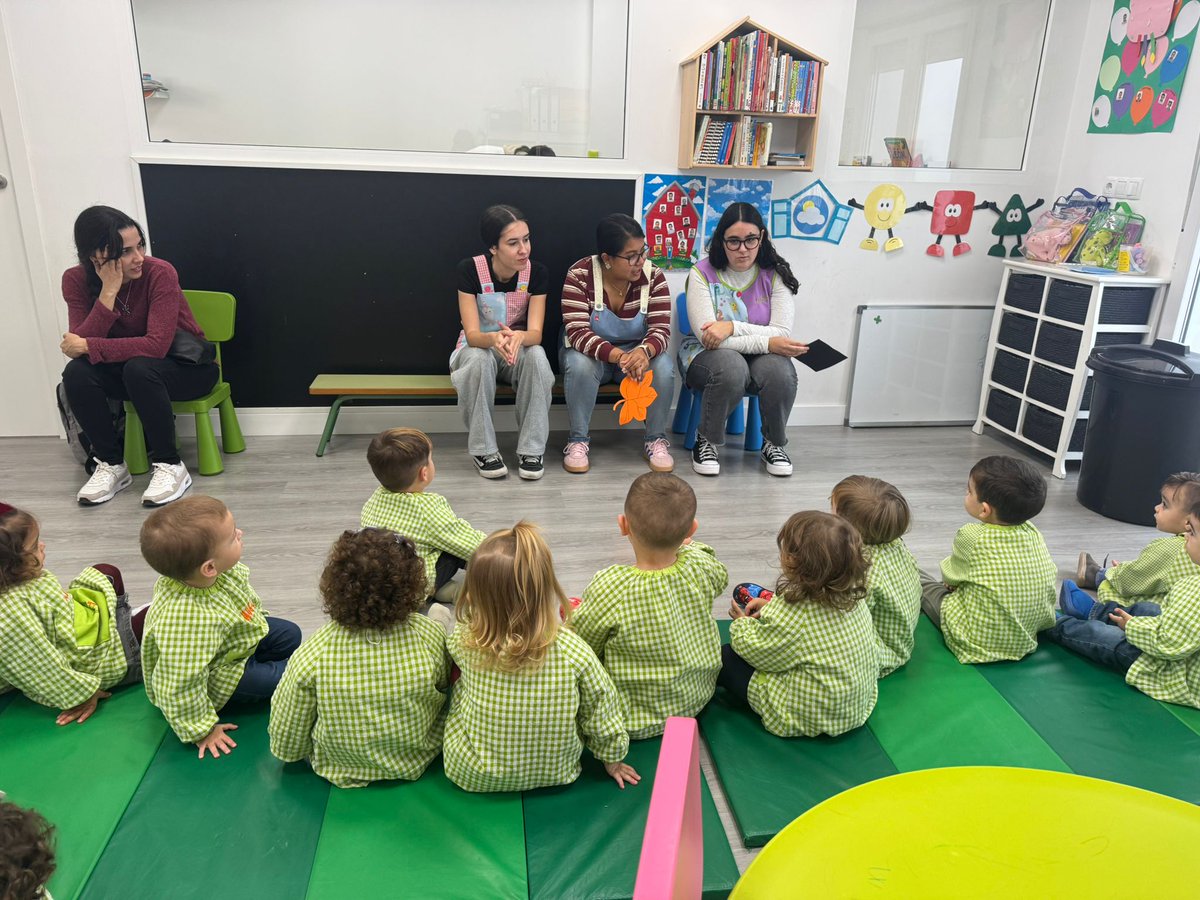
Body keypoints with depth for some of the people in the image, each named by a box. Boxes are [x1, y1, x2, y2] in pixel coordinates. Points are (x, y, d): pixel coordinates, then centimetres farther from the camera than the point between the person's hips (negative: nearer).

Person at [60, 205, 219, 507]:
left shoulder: (159, 273, -23)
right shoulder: (76, 281, -9)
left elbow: (157, 346, -31)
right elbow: (78, 346, -21)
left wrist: (88, 346, -25)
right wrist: (109, 291, -28)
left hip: (187, 366, -4)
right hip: (128, 369, 4)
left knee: (139, 368, -35)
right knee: (76, 373, -24)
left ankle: (170, 465, -20)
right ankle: (112, 464, -8)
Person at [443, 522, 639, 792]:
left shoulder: (464, 643, -25)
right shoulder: (574, 651, -26)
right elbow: (601, 711, -10)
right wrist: (612, 760, 8)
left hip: (472, 776, -1)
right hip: (556, 774, 1)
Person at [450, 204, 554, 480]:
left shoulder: (537, 273, -16)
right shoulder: (470, 269, -21)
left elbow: (535, 333, -23)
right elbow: (472, 334, -26)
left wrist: (518, 337, -48)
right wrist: (494, 339, -50)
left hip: (520, 348, 1)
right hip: (477, 346, -1)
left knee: (537, 355, -34)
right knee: (479, 359, -37)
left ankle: (531, 449, -22)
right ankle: (483, 450, -21)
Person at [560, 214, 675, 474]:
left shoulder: (653, 277, -13)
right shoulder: (579, 275, -20)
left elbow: (660, 330, -18)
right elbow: (577, 332, -28)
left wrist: (643, 351, -43)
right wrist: (619, 356, -45)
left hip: (637, 352, 2)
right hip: (591, 352, -2)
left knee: (663, 366, -29)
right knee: (579, 364, -36)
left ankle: (656, 439, -8)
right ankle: (578, 440, -17)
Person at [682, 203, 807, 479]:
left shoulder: (775, 275, -3)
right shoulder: (702, 273, -9)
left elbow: (782, 334, -12)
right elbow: (707, 335, -18)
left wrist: (733, 327, -27)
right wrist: (767, 343, -24)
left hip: (760, 358, 2)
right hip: (707, 355, -2)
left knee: (779, 370, -32)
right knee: (732, 367, -37)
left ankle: (774, 444, -4)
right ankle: (706, 442, -12)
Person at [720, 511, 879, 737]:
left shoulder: (792, 615, -31)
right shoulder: (852, 596, -8)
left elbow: (757, 651, -15)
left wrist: (741, 623, 4)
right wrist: (770, 608, 9)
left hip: (810, 718, -8)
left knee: (726, 657, 0)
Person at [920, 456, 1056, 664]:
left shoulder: (972, 536, -22)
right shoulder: (1033, 533, -10)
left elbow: (950, 576, -5)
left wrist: (951, 580, 19)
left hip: (976, 643, -5)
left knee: (918, 578, 14)